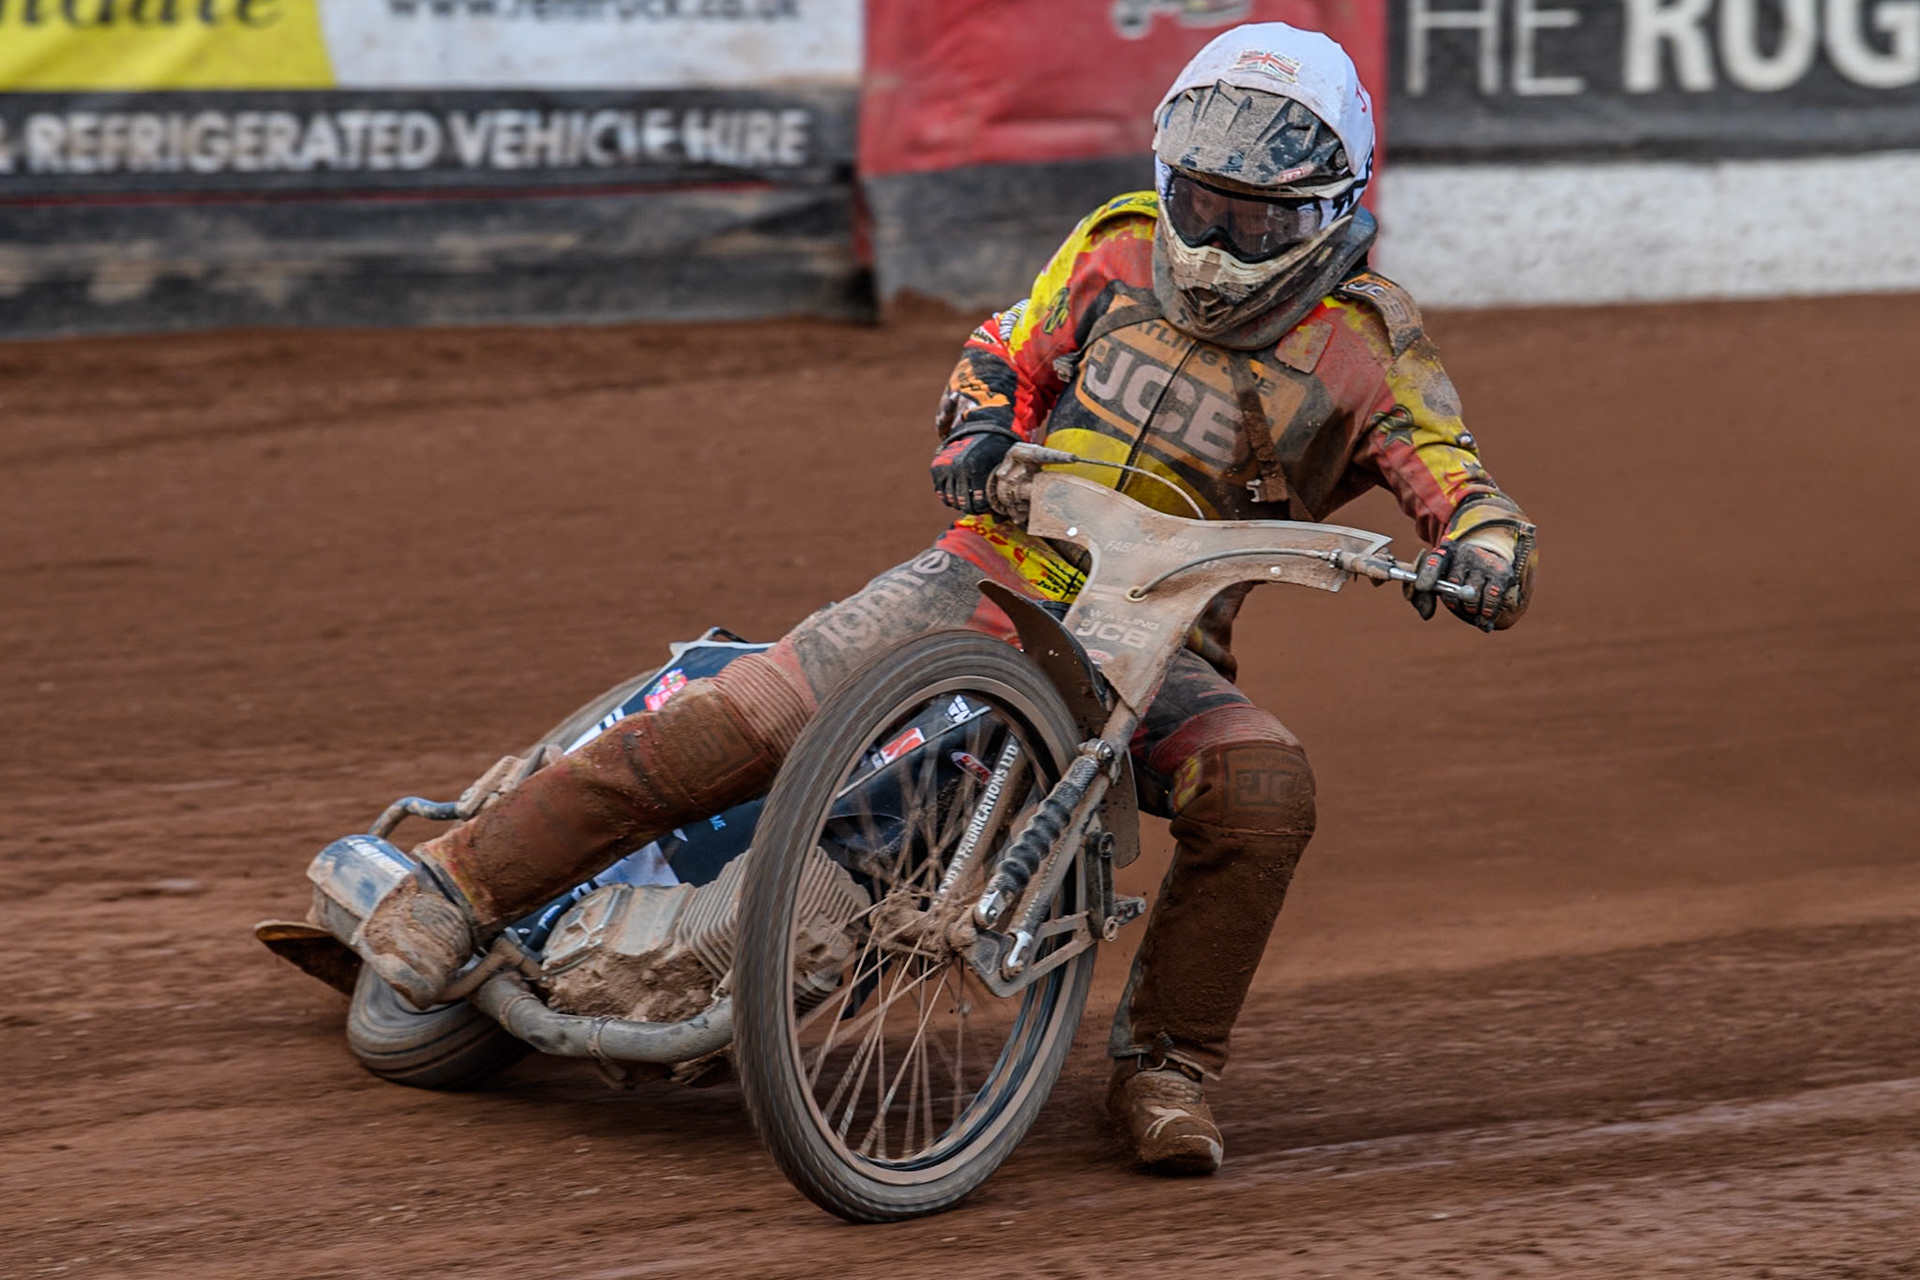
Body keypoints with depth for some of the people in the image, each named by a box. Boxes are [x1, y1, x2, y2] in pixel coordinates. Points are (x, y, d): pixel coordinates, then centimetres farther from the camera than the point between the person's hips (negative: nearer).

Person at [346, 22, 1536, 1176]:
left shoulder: (1366, 346, -4)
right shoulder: (1120, 249, 4)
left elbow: (1468, 493, -11)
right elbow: (1008, 350, 17)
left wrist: (1485, 553, -36)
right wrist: (977, 429, -6)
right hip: (993, 575, 1)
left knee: (1263, 789, -32)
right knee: (728, 729, -17)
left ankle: (1165, 1063, -12)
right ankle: (462, 883, -5)